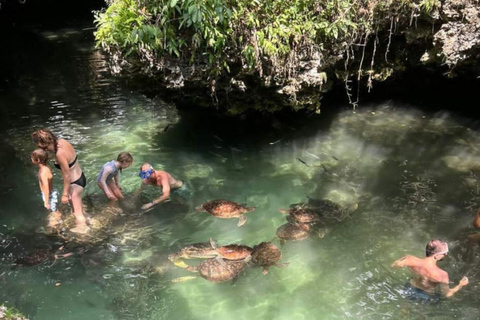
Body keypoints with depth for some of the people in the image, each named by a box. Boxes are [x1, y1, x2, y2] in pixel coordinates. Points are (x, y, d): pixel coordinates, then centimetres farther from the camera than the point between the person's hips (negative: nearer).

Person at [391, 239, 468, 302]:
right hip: (430, 296, -2)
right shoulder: (442, 275, -41)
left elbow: (394, 265, -14)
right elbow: (447, 294, -23)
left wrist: (405, 258, 4)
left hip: (412, 291, 2)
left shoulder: (412, 261, -35)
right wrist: (460, 285, -11)